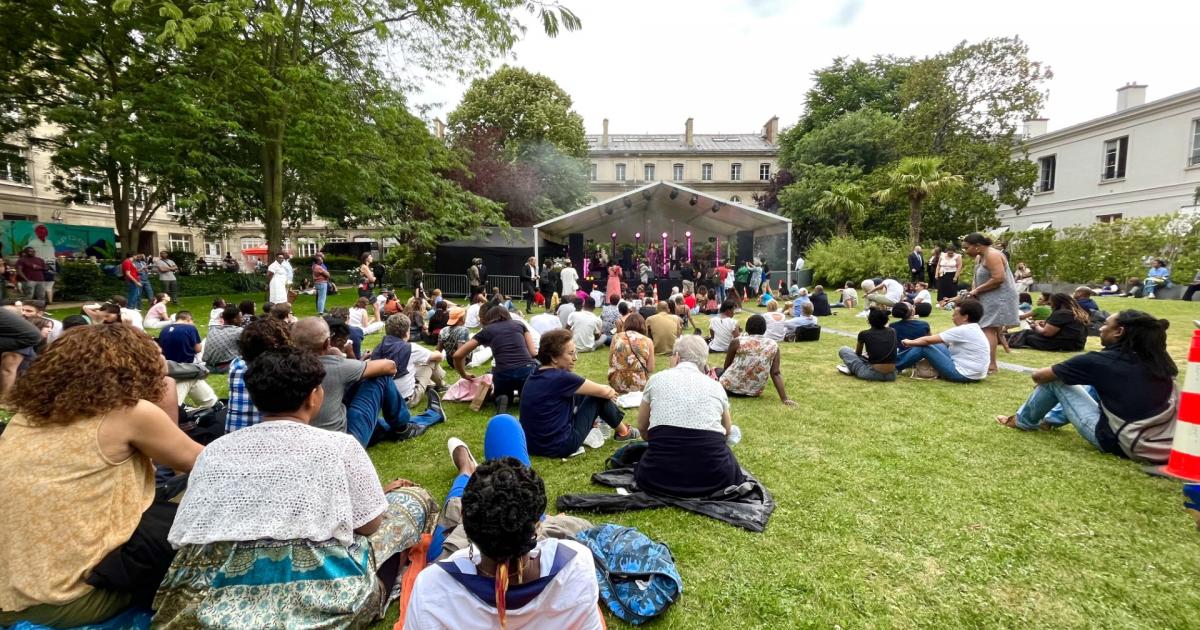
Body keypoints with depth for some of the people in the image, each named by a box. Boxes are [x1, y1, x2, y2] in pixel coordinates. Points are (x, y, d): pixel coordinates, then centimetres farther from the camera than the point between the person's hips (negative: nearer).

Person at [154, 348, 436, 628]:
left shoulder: (214, 450, 6)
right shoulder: (339, 445, -8)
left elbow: (185, 533, 10)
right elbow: (369, 526, -2)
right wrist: (379, 495, 20)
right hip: (321, 592, -6)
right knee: (415, 496, 11)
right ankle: (372, 600, 12)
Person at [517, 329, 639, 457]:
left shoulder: (537, 373, 3)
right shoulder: (560, 378, -21)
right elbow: (603, 391, -8)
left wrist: (607, 391, 18)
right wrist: (611, 392, 14)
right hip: (560, 446, -8)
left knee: (581, 394, 16)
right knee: (599, 397, 2)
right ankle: (623, 432, 24)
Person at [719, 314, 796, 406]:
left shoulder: (737, 342, -11)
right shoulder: (773, 346, -4)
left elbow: (726, 366, 1)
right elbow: (776, 373, -10)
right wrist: (784, 398, -9)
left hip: (730, 387, -3)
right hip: (754, 392, 4)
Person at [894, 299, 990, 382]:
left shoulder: (964, 330, -18)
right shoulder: (973, 329, 11)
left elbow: (928, 340, -15)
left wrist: (910, 342, 1)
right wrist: (914, 342, 13)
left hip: (962, 374, -9)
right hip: (971, 373, 9)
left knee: (923, 347, -9)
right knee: (935, 345, 12)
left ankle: (894, 367, 1)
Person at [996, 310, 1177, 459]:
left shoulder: (1100, 361, -14)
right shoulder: (1158, 359, 2)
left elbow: (1039, 376, -6)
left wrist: (1042, 376, 19)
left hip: (1117, 441, -6)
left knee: (1054, 381, 4)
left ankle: (1022, 421, 24)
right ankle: (1051, 419, 36)